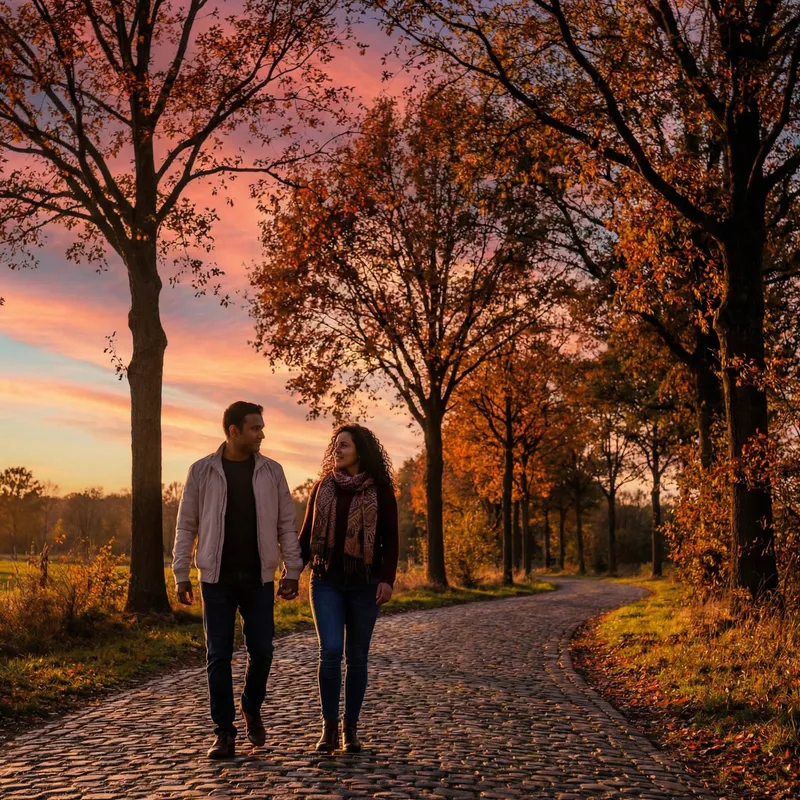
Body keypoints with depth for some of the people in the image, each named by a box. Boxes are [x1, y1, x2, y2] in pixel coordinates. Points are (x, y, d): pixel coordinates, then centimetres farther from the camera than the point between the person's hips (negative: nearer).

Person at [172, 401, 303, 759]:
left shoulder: (271, 471, 4)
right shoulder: (202, 471, 0)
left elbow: (287, 524, 5)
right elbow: (186, 526, 3)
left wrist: (292, 571, -1)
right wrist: (181, 575, 0)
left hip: (259, 579, 1)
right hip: (217, 579, -1)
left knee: (261, 650, 3)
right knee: (218, 656, 3)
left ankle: (251, 709, 30)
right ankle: (225, 733, 13)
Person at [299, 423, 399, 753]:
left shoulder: (380, 491, 0)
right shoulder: (322, 487, 7)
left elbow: (390, 540, -1)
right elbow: (307, 534, 11)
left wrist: (387, 579, -12)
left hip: (364, 584, -1)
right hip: (326, 581, 1)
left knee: (357, 656, 5)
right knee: (330, 651, -12)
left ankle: (350, 728, 18)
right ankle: (329, 726, 2)